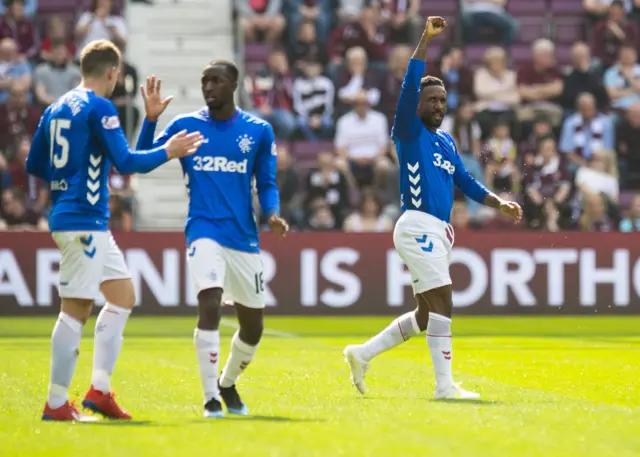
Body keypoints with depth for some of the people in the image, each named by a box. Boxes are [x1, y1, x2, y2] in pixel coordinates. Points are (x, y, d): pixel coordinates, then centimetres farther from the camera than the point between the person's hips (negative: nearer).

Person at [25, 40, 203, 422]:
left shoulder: (56, 109, 13)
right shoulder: (99, 108, -11)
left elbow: (35, 165, 18)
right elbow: (126, 162, -16)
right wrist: (168, 152, -3)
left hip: (91, 224, 9)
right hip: (83, 221, -9)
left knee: (123, 297, 14)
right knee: (77, 309, -7)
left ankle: (99, 390, 10)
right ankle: (57, 404, -6)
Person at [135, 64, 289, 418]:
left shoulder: (259, 131, 5)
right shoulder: (184, 126, 3)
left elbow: (266, 184, 9)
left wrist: (272, 214, -10)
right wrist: (150, 120, -14)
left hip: (244, 237, 3)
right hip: (204, 231, -3)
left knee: (253, 326, 9)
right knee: (210, 303, -24)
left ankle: (227, 383, 37)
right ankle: (211, 398, -18)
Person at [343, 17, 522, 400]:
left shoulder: (446, 141, 20)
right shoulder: (409, 132, -2)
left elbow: (465, 181, 24)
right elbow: (410, 85, -15)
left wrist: (500, 203, 11)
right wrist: (426, 40, -19)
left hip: (440, 232, 9)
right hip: (419, 227, -9)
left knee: (426, 316, 12)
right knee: (442, 306, -15)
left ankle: (362, 354, 24)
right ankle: (444, 386, -14)